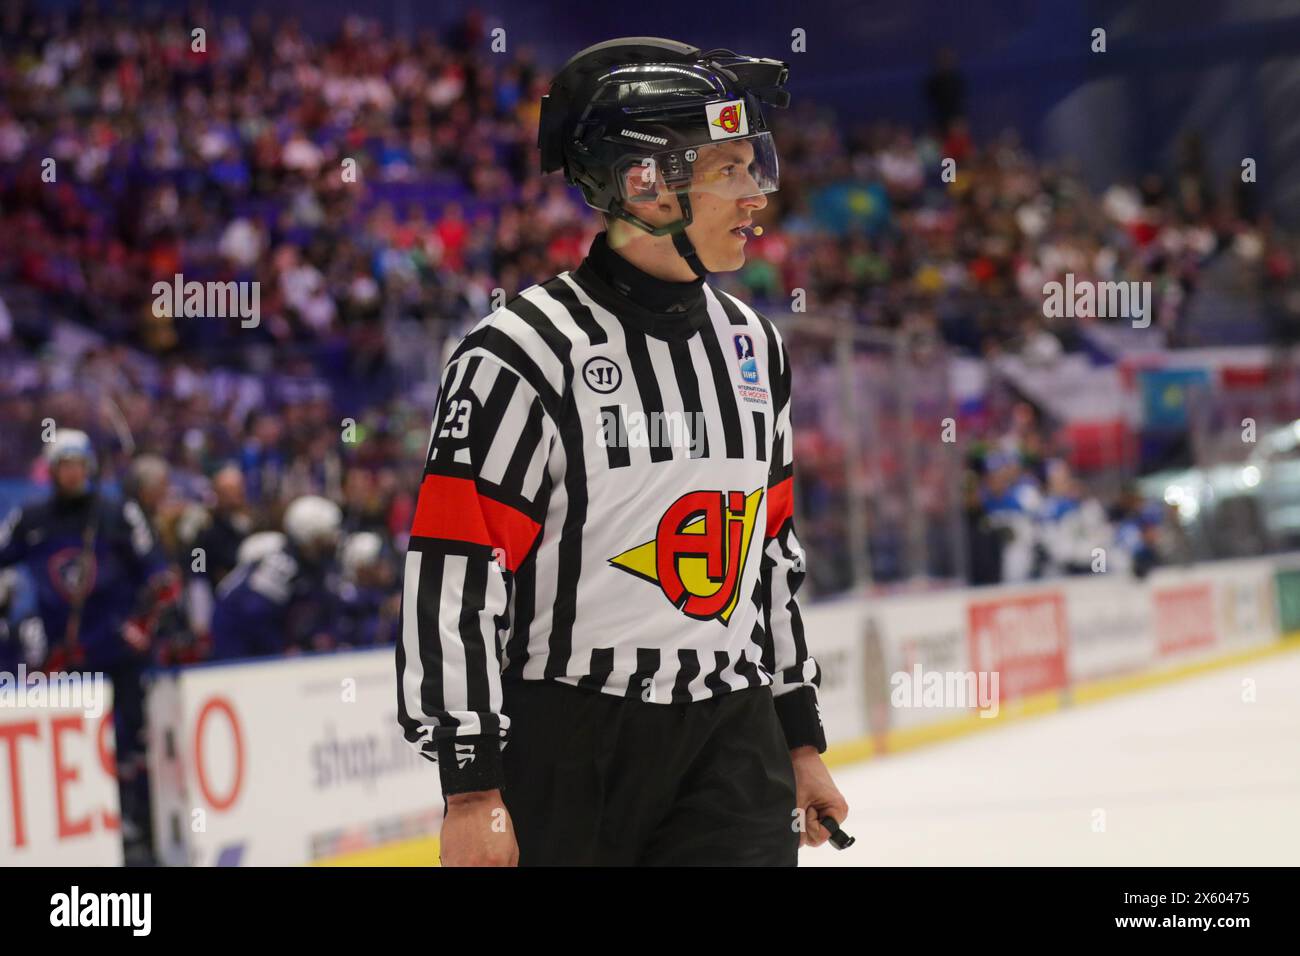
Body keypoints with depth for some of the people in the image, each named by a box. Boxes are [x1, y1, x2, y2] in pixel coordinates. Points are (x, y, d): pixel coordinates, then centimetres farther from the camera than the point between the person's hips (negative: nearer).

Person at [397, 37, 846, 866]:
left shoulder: (752, 346, 10)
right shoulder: (525, 355, -13)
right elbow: (450, 580, -16)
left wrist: (801, 740, 20)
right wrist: (471, 788, -18)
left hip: (730, 736, 6)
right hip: (563, 746, -6)